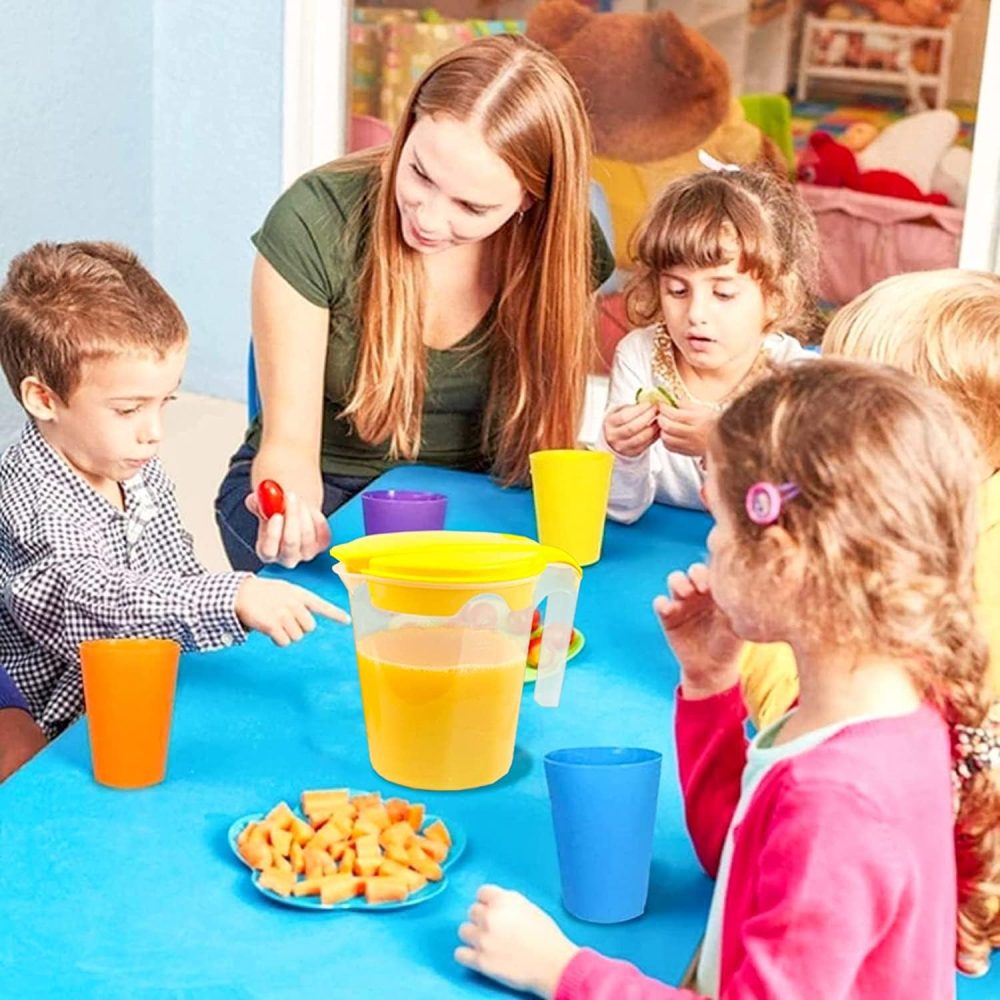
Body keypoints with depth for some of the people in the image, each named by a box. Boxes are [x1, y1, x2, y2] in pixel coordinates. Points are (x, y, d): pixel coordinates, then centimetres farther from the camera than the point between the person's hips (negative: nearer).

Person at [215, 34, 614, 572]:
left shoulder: (565, 245, -11)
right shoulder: (313, 222, -21)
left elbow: (541, 428, 2)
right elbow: (290, 440, -19)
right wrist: (290, 504, -41)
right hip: (324, 488, -3)